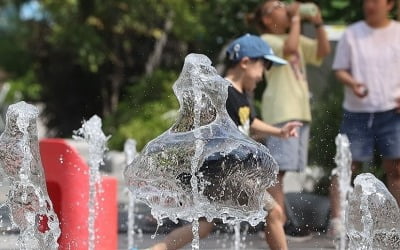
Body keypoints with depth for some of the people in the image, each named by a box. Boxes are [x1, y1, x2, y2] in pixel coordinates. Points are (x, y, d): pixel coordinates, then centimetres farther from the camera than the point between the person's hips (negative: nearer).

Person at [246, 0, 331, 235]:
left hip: (300, 111, 8)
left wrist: (318, 22, 6)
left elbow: (323, 51, 16)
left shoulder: (296, 39, 23)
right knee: (278, 168, -13)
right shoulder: (266, 40, -2)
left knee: (281, 169, 8)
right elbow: (289, 47, -21)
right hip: (280, 112, -8)